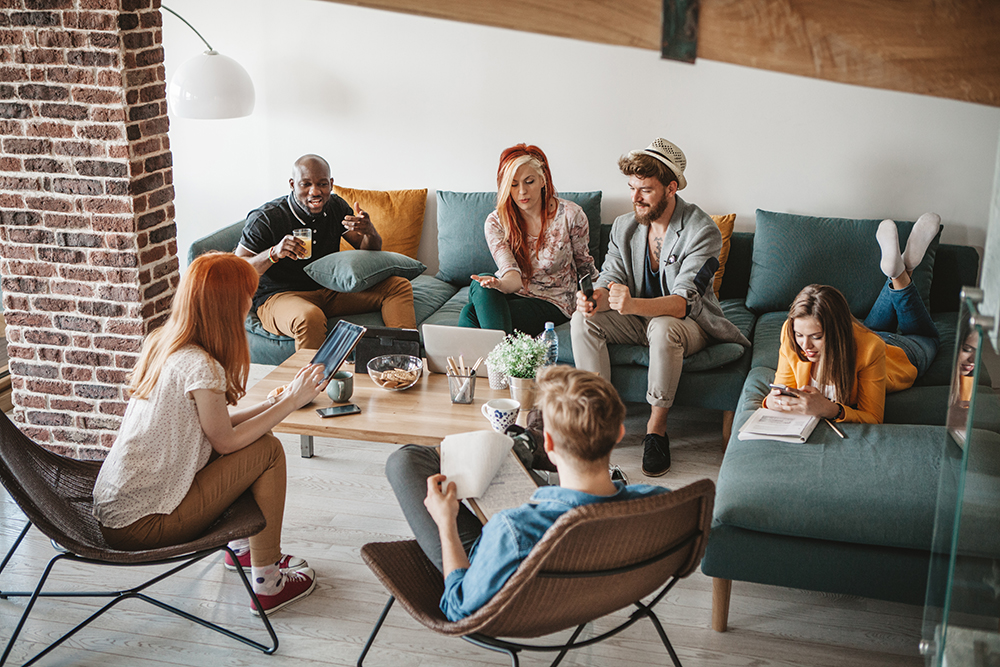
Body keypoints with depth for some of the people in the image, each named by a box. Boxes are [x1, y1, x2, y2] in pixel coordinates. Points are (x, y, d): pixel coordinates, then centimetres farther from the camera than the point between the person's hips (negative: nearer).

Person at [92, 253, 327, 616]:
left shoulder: (160, 342, 4)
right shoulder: (199, 366, -22)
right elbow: (225, 440, -10)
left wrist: (274, 402, 9)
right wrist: (292, 401, -5)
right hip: (141, 525, -9)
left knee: (253, 436, 14)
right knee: (267, 450, -4)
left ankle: (242, 546, 32)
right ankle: (266, 584, 6)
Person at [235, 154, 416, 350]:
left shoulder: (336, 207, 1)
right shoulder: (265, 219, -15)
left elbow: (369, 250, 6)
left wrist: (369, 231, -19)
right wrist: (273, 254, -32)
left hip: (330, 292, 6)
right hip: (279, 296, -6)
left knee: (399, 286, -6)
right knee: (310, 318, -42)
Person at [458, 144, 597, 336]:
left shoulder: (570, 215, -9)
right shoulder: (496, 222, -6)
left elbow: (584, 265, 8)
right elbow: (514, 278, -20)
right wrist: (500, 284, -43)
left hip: (552, 302, -3)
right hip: (512, 294, 3)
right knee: (481, 284, -34)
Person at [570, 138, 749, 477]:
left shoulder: (702, 232, -21)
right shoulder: (624, 226, -2)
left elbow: (683, 303, -31)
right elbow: (610, 279, -5)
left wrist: (633, 304, -50)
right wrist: (597, 298, -32)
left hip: (690, 323, -5)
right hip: (639, 319, 5)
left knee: (663, 328, -39)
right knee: (583, 319, -21)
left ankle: (656, 430, -24)